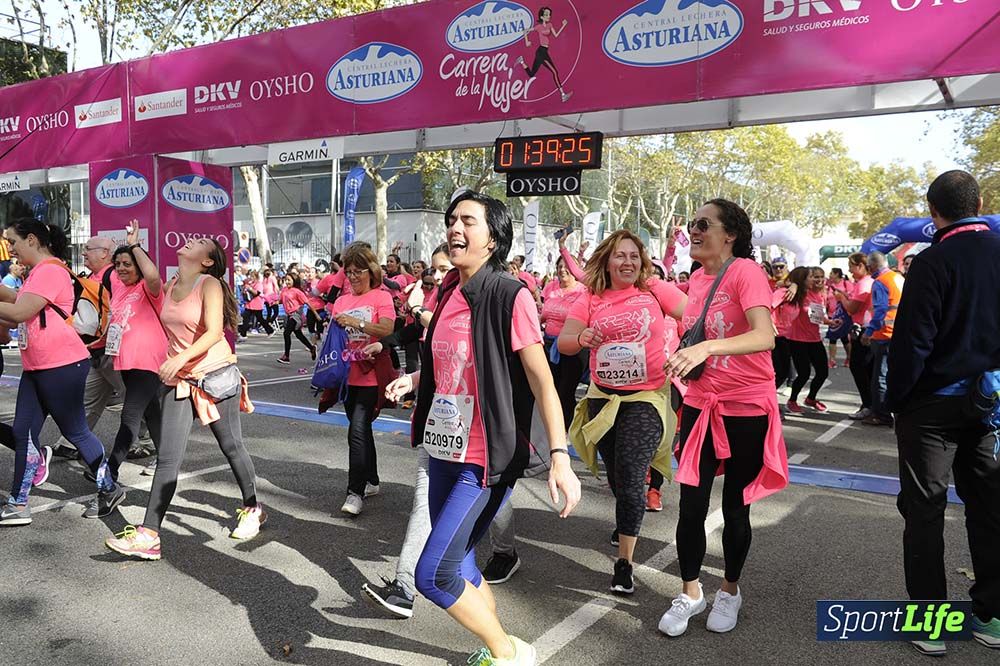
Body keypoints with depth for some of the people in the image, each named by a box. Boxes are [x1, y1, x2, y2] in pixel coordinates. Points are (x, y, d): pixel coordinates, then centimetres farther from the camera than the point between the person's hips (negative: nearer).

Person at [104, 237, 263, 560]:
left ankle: (252, 509, 29)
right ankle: (148, 534, -2)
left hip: (216, 375, -5)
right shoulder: (170, 287, 8)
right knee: (167, 457, -3)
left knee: (231, 447, 9)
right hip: (179, 379, 5)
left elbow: (214, 332, -20)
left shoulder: (210, 284, -10)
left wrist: (181, 358, -30)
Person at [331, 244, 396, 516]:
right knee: (362, 430, 16)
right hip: (348, 376, 7)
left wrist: (356, 322, -26)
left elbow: (388, 330, -19)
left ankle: (355, 491, -8)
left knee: (357, 431, -14)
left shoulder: (382, 297, -4)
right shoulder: (341, 300, 13)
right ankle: (371, 482, 29)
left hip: (371, 376, -6)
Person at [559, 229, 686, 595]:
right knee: (616, 475, 19)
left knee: (630, 478, -10)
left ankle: (625, 561, 3)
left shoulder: (655, 290, -6)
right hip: (603, 396, 3)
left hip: (646, 397, -3)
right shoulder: (590, 298, -3)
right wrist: (580, 338, -34)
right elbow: (563, 342, -12)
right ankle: (628, 522, 50)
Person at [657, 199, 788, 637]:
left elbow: (765, 336, -30)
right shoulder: (697, 278, 6)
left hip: (747, 408, -5)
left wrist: (706, 347, -42)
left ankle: (730, 591, 32)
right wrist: (684, 361, 9)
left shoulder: (746, 272, -15)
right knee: (691, 507, 5)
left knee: (735, 508, 10)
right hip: (700, 405, 5)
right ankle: (690, 592, 25)